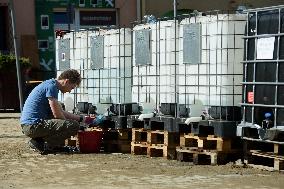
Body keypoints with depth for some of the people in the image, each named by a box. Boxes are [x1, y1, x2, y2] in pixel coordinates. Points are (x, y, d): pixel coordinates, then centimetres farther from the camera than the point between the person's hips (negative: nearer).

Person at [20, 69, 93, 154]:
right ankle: (40, 144, -10)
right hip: (33, 126, -10)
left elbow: (61, 112, 26)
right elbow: (57, 114, -12)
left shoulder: (50, 84, 20)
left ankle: (39, 140, 10)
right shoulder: (51, 86, -11)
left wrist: (82, 118, 26)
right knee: (74, 126, -17)